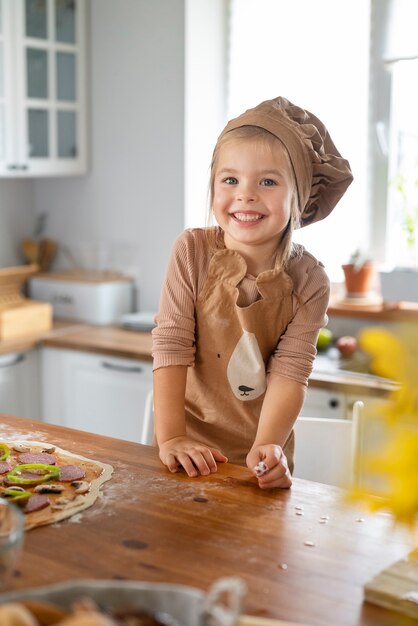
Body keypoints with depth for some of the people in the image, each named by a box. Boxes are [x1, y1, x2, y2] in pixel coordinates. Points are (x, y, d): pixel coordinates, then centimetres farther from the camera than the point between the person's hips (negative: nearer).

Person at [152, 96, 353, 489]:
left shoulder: (308, 282, -9)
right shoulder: (192, 252, -11)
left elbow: (290, 372, -14)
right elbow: (170, 344, -14)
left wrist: (266, 447, -27)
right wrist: (170, 438, -19)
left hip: (260, 449, 1)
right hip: (191, 447, 0)